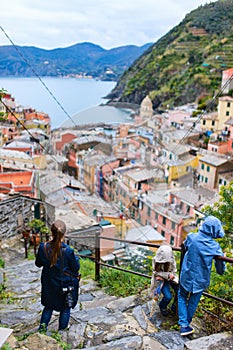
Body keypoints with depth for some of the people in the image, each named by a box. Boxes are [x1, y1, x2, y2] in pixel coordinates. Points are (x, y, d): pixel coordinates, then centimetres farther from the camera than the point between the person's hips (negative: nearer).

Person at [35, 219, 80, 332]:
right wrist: (76, 259, 4)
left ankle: (42, 327, 30)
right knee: (65, 308, 18)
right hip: (66, 284, -3)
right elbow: (76, 268, -13)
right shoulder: (67, 250, -26)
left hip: (49, 284, 3)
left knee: (48, 306, 26)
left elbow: (38, 264, 0)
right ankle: (62, 331, 31)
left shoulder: (43, 247, -18)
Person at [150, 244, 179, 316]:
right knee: (168, 296, -19)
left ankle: (174, 307, 12)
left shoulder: (171, 259, -14)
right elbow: (156, 273, -14)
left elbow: (173, 272, -5)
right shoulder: (156, 260, -20)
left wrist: (163, 276, -20)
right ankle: (162, 307, 16)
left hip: (170, 278, 3)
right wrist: (168, 275, -25)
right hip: (161, 280, -3)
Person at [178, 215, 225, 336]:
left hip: (186, 277, 1)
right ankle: (187, 323, 33)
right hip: (200, 281, 0)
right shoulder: (215, 247, -14)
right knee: (193, 303, 18)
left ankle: (183, 325, 12)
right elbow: (220, 269, -5)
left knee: (182, 298, 20)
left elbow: (184, 246, 10)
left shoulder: (191, 237, -14)